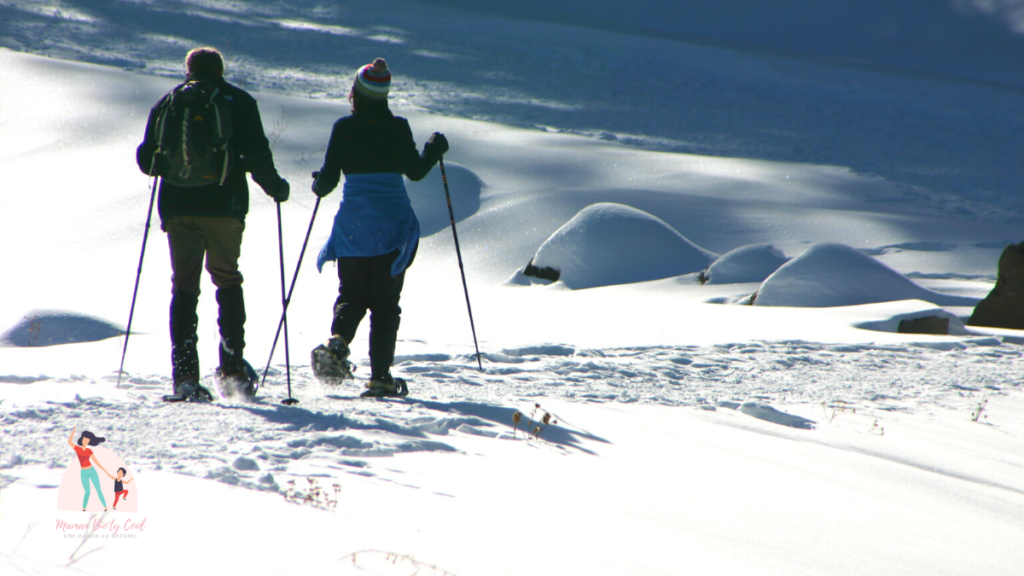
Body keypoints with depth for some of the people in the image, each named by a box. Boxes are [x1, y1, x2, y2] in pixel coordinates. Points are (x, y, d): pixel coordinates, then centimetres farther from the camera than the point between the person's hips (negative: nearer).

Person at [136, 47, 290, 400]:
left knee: (184, 286, 4)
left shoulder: (168, 103, 11)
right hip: (224, 207, -1)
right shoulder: (239, 102, 6)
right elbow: (257, 156, -5)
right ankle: (233, 367, 5)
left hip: (179, 208, 1)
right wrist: (275, 187, 12)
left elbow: (146, 160, 10)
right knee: (228, 281, 13)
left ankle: (185, 374, -8)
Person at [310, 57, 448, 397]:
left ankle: (337, 343, -14)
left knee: (351, 296, 14)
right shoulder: (397, 127, -4)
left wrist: (319, 186, 22)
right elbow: (415, 171, 1)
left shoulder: (344, 127, -3)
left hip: (352, 223, 1)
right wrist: (435, 150, 20)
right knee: (385, 303, 6)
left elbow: (329, 178, -1)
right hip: (392, 225, -1)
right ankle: (380, 376, 3)